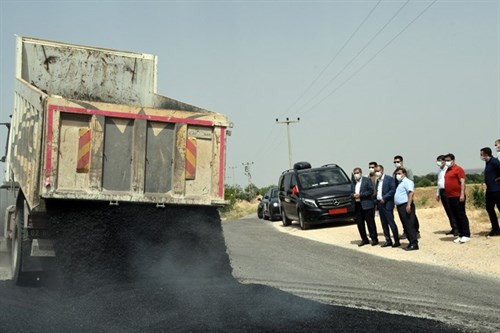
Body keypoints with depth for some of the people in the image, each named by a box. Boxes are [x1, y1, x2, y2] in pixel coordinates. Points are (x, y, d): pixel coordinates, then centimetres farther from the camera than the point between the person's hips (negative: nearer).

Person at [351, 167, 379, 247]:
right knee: (359, 223, 6)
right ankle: (364, 239, 16)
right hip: (357, 205, 6)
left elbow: (371, 191, -8)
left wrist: (360, 195, -15)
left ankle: (374, 239, 8)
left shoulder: (367, 180, -1)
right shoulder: (353, 182, 17)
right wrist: (353, 195, -6)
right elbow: (351, 192, 17)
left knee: (370, 222, -1)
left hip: (366, 205, -5)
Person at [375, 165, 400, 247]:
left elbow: (393, 190, -13)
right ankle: (388, 241, 14)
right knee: (384, 224, 8)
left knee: (391, 223, -7)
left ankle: (397, 241, -2)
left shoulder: (389, 179, -5)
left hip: (387, 204, -7)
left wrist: (384, 198, -16)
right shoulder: (377, 180, 16)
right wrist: (377, 201, 5)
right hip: (380, 203, 7)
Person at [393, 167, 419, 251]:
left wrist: (409, 205, -27)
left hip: (406, 206, -10)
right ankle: (411, 243, 14)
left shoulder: (407, 182, -6)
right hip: (400, 206, 10)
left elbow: (411, 193, -19)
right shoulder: (400, 183, 23)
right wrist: (397, 206, 15)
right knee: (405, 226, 10)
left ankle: (414, 244, -11)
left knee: (409, 225, -11)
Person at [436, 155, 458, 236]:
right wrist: (437, 193, 24)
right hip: (442, 191, 8)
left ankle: (456, 228, -6)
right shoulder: (440, 171, 18)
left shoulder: (448, 170, -9)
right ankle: (453, 228, 14)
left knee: (451, 211, -9)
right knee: (448, 211, 9)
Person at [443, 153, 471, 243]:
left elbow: (462, 182, -14)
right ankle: (460, 235, 14)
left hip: (458, 197, -8)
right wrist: (447, 195, 19)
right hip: (450, 197, 8)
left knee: (462, 215, -6)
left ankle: (466, 235, -3)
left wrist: (462, 194, -21)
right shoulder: (447, 171, 17)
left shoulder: (458, 169, -7)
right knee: (455, 217, 9)